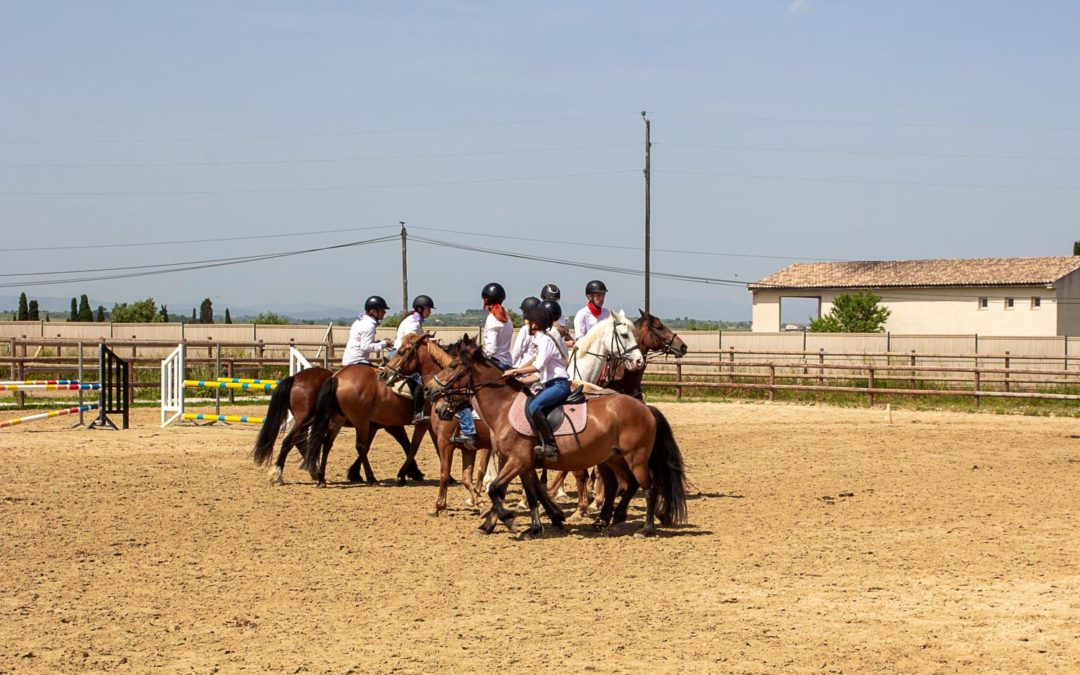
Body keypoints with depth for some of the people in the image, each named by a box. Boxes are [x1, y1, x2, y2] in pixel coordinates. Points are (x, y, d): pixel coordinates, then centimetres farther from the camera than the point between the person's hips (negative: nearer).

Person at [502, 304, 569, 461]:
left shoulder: (545, 340, -10)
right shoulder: (541, 340, 19)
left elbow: (538, 366, -22)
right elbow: (539, 373, 19)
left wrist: (514, 371, -15)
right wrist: (520, 380, 13)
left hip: (559, 385, -10)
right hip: (551, 385, 10)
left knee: (532, 407, -28)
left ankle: (550, 445, -31)